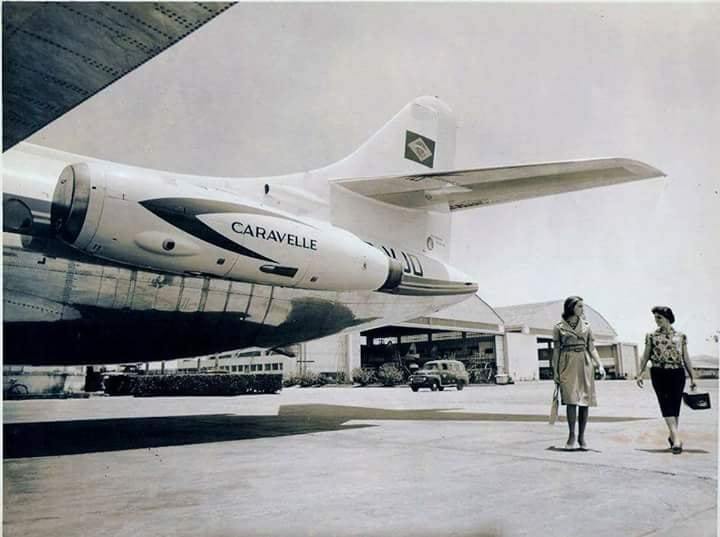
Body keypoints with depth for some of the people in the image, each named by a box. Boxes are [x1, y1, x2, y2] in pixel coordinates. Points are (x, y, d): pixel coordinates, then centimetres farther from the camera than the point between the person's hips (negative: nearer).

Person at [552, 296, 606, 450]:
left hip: (584, 364, 3)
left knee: (585, 401, 0)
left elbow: (591, 348, 10)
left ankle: (581, 437, 9)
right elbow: (556, 350, 4)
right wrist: (555, 372, 1)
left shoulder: (586, 325, 11)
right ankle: (571, 436, -5)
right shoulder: (559, 327, 3)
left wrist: (600, 365, -3)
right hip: (568, 364, -3)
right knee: (571, 399, -13)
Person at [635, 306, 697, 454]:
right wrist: (640, 374, -2)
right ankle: (676, 437, -16)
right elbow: (645, 356, 6)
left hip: (677, 373, 1)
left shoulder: (680, 336, 9)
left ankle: (673, 436, 18)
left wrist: (692, 377, 9)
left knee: (675, 404, 3)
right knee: (666, 403, -11)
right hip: (659, 373, -1)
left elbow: (686, 358, 11)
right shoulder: (651, 336, 7)